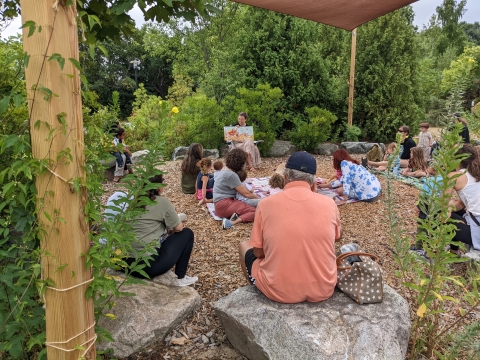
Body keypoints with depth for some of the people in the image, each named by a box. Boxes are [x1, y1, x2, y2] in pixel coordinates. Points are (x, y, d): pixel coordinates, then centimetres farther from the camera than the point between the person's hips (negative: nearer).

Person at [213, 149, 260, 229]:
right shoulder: (231, 175, -17)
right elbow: (246, 194, -11)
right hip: (224, 205, -10)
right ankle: (232, 222, -33)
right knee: (255, 212, -17)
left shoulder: (225, 170, 13)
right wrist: (259, 198, 3)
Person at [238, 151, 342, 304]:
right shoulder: (329, 203, -5)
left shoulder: (266, 204, -10)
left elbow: (258, 252, -2)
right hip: (323, 289, 3)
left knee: (244, 246, 25)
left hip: (278, 291, -2)